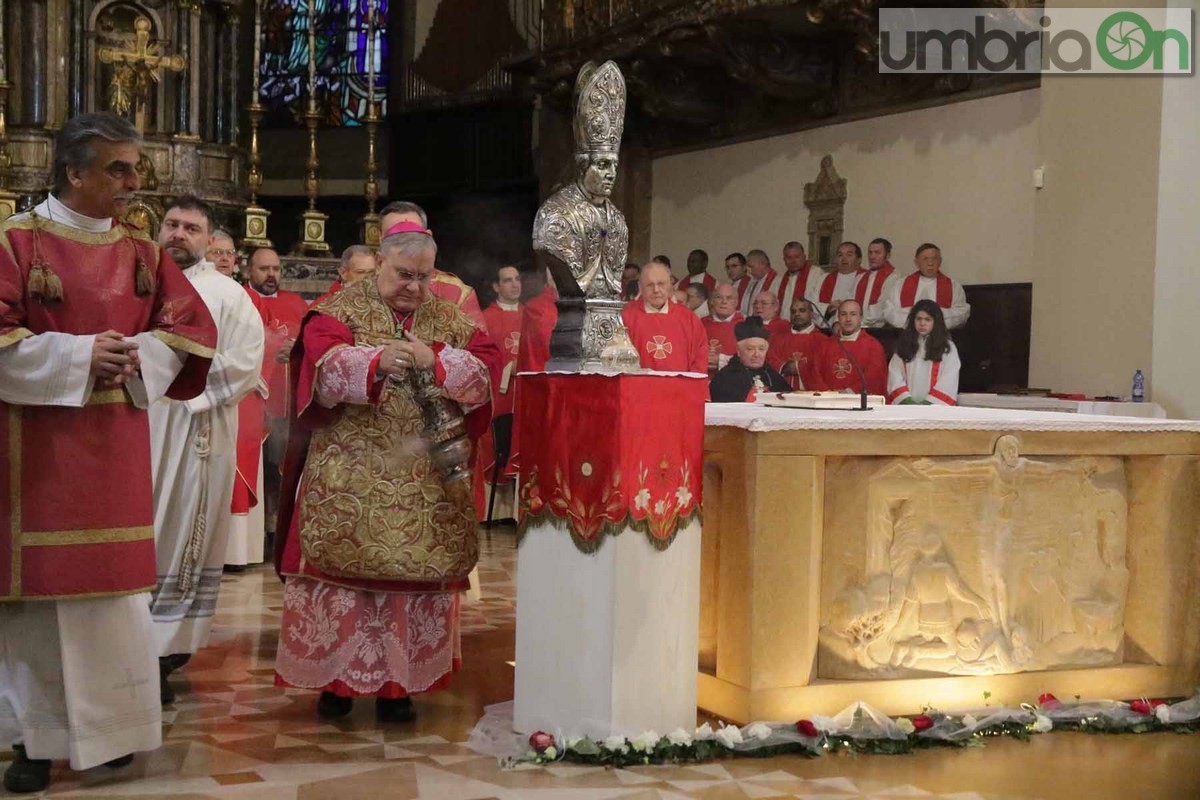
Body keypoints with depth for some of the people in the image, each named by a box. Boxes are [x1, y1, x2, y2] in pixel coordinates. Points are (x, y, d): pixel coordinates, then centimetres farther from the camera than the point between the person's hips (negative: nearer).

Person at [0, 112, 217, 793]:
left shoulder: (143, 252, 8)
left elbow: (193, 328, 8)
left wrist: (135, 356, -10)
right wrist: (77, 357, -18)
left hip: (115, 445, 3)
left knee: (113, 583, 5)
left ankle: (106, 724, 17)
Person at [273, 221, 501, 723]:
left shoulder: (449, 319, 12)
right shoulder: (343, 308, 3)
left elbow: (488, 365, 0)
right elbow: (324, 360, -15)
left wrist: (435, 361, -16)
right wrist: (376, 361, -33)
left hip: (426, 481, 3)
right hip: (352, 475, -2)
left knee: (416, 573, 2)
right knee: (345, 564, -1)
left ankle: (396, 682, 13)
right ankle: (336, 679, 13)